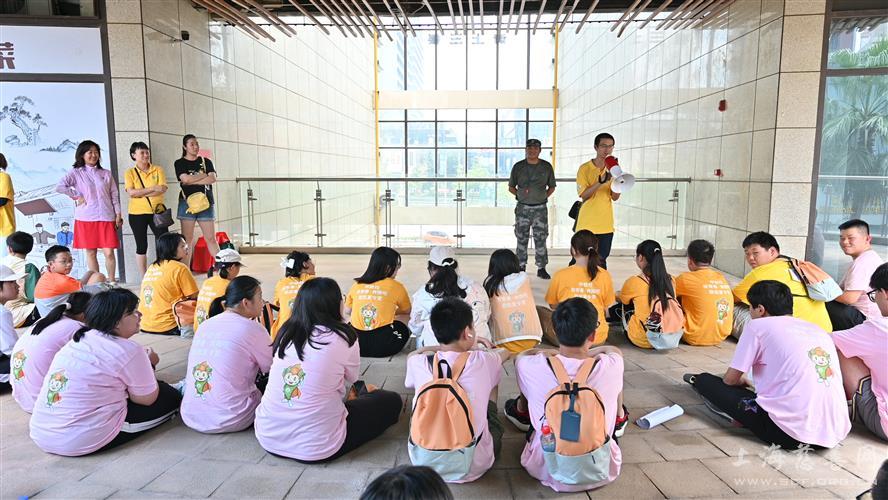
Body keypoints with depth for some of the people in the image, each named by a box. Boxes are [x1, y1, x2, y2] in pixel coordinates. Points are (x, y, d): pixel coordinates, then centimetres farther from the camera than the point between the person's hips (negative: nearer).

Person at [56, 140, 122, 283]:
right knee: (91, 252, 5)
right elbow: (60, 187, -8)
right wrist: (77, 197, -7)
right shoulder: (76, 173, 4)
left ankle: (112, 282, 4)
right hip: (86, 218, -1)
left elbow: (114, 195, 11)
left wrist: (118, 215, 4)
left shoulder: (106, 174, 11)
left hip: (106, 218, 1)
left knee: (109, 252, -5)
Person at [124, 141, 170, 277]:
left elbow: (163, 188, -9)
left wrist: (141, 193, -13)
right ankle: (144, 278, 13)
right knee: (141, 246, 6)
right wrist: (152, 188, -17)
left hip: (157, 211, 1)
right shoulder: (130, 173, 3)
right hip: (137, 214, -1)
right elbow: (131, 192, -12)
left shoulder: (157, 170, 5)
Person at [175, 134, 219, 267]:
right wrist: (204, 175, -2)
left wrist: (192, 180, -8)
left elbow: (212, 179, -4)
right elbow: (186, 179, -12)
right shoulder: (180, 163, 6)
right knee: (187, 239, -1)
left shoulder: (205, 161, 12)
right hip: (187, 203, -1)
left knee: (211, 238, -1)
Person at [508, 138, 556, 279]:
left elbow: (552, 187, 12)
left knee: (540, 239, 0)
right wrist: (520, 195, -5)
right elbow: (511, 187, 10)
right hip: (522, 208, 1)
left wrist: (543, 196, -2)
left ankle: (541, 268, 9)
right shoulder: (518, 167, 3)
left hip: (540, 208, 0)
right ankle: (521, 267, 16)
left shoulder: (547, 166, 3)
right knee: (521, 239, 6)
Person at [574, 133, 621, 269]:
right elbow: (583, 195, -14)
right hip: (587, 224, -3)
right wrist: (601, 181, -25)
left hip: (606, 225, 3)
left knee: (601, 261, 9)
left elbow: (615, 197, 1)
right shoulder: (585, 168, -6)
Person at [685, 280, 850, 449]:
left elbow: (730, 379, 7)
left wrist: (742, 381, 32)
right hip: (836, 434, 7)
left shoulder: (759, 325, 2)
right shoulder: (819, 330, 18)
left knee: (706, 380, 8)